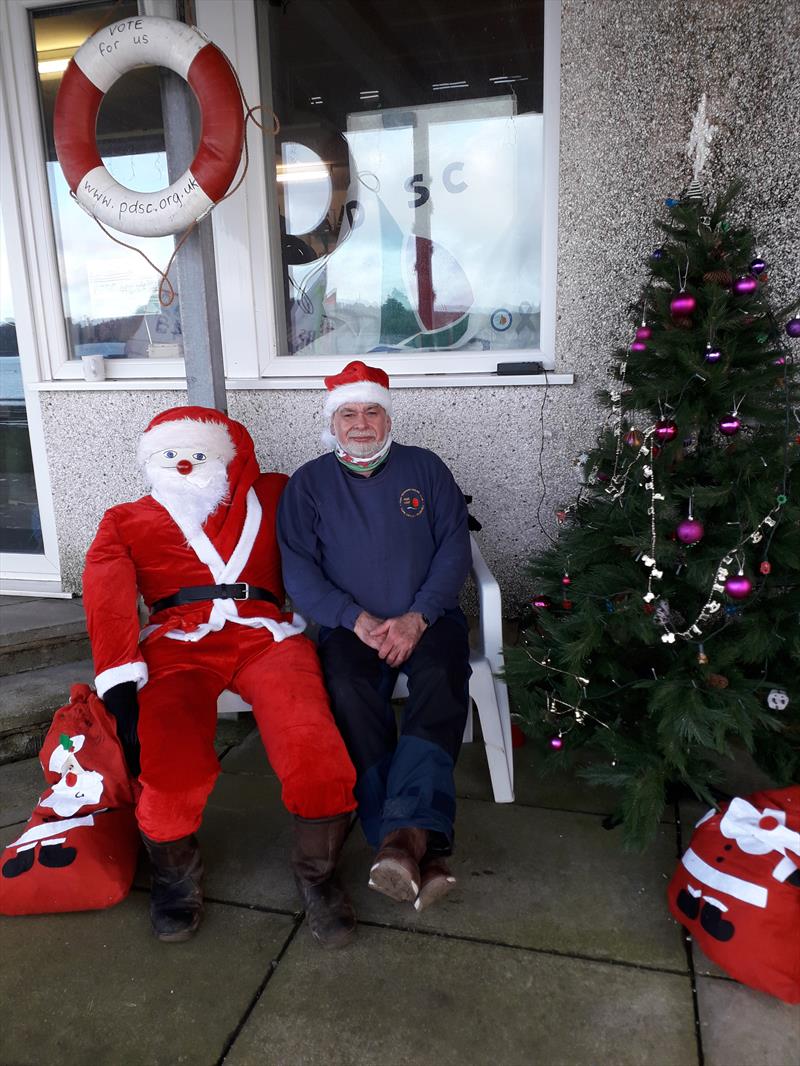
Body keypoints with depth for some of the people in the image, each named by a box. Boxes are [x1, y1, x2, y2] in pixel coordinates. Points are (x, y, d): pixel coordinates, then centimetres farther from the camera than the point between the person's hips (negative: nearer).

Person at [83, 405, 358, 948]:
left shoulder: (271, 496, 25)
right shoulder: (127, 522, 22)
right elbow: (108, 598, 5)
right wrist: (119, 683, -11)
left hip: (265, 634, 0)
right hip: (178, 642, 0)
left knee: (314, 753, -29)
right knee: (171, 760, -31)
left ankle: (317, 868, 3)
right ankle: (176, 870, 5)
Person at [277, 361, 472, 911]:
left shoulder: (425, 467, 9)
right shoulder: (309, 483, 9)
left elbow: (454, 549, 2)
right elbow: (299, 571, 1)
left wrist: (416, 618, -13)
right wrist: (358, 620, -14)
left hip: (427, 617, 1)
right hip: (351, 624, 0)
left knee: (440, 679, -32)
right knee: (349, 691, -31)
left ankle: (405, 834, -38)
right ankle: (423, 847, -31)